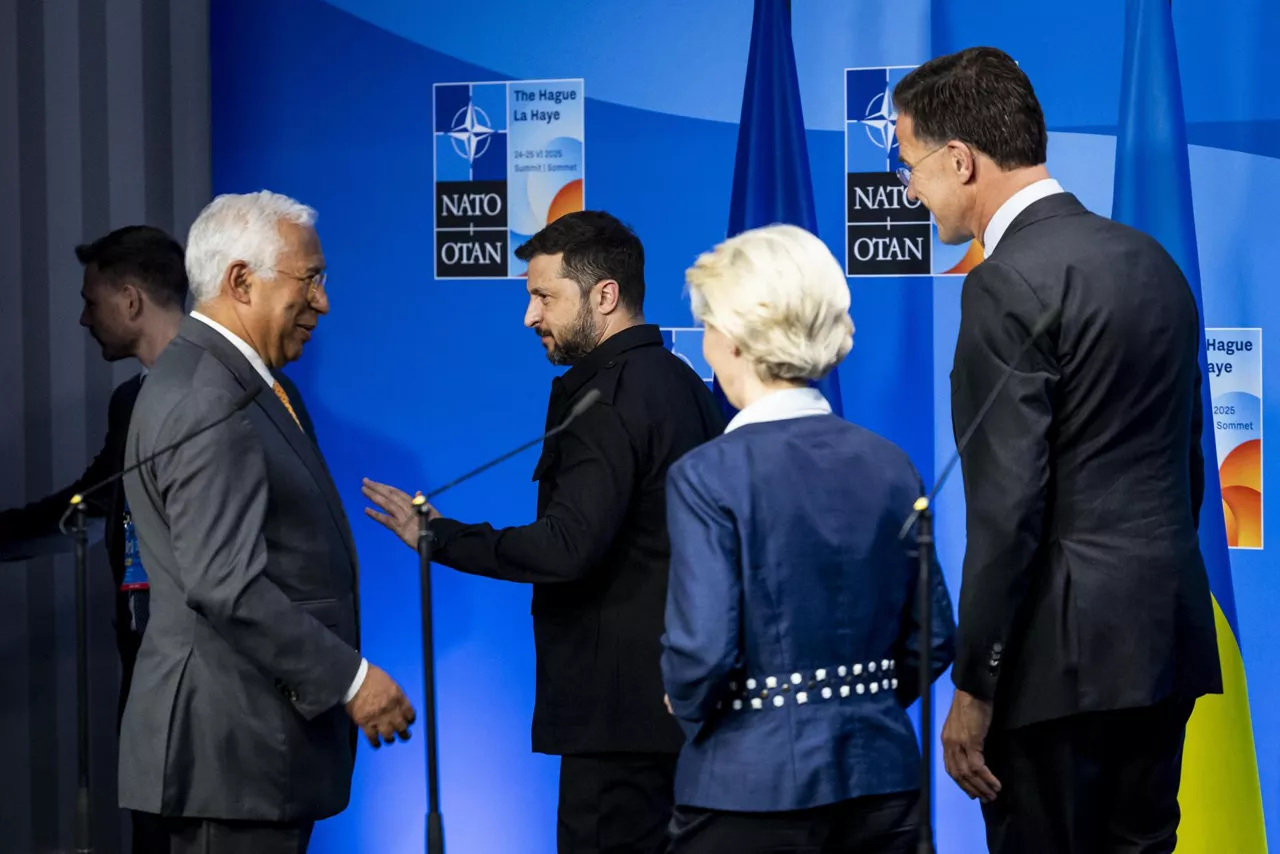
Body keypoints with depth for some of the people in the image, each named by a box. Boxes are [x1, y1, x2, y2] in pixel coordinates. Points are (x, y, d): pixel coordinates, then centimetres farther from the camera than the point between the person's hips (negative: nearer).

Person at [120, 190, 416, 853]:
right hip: (233, 746, -10)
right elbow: (226, 586, -24)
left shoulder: (229, 383, 15)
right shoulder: (207, 405, -18)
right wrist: (348, 679, -19)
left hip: (262, 732, 10)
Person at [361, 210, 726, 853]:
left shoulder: (606, 396, -16)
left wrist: (438, 536, -16)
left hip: (620, 703, -10)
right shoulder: (681, 383, 14)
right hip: (679, 695, 10)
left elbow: (568, 547, -25)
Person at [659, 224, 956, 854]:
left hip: (751, 786, -5)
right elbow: (933, 641, 6)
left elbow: (702, 649, -18)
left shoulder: (709, 476, -12)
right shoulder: (889, 466, 3)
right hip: (881, 779, 5)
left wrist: (689, 710, 2)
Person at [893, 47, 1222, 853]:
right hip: (1168, 635, 8)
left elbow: (1007, 506, -18)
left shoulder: (1012, 283, -14)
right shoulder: (1152, 259, 12)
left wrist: (974, 688, -13)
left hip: (1066, 649, -8)